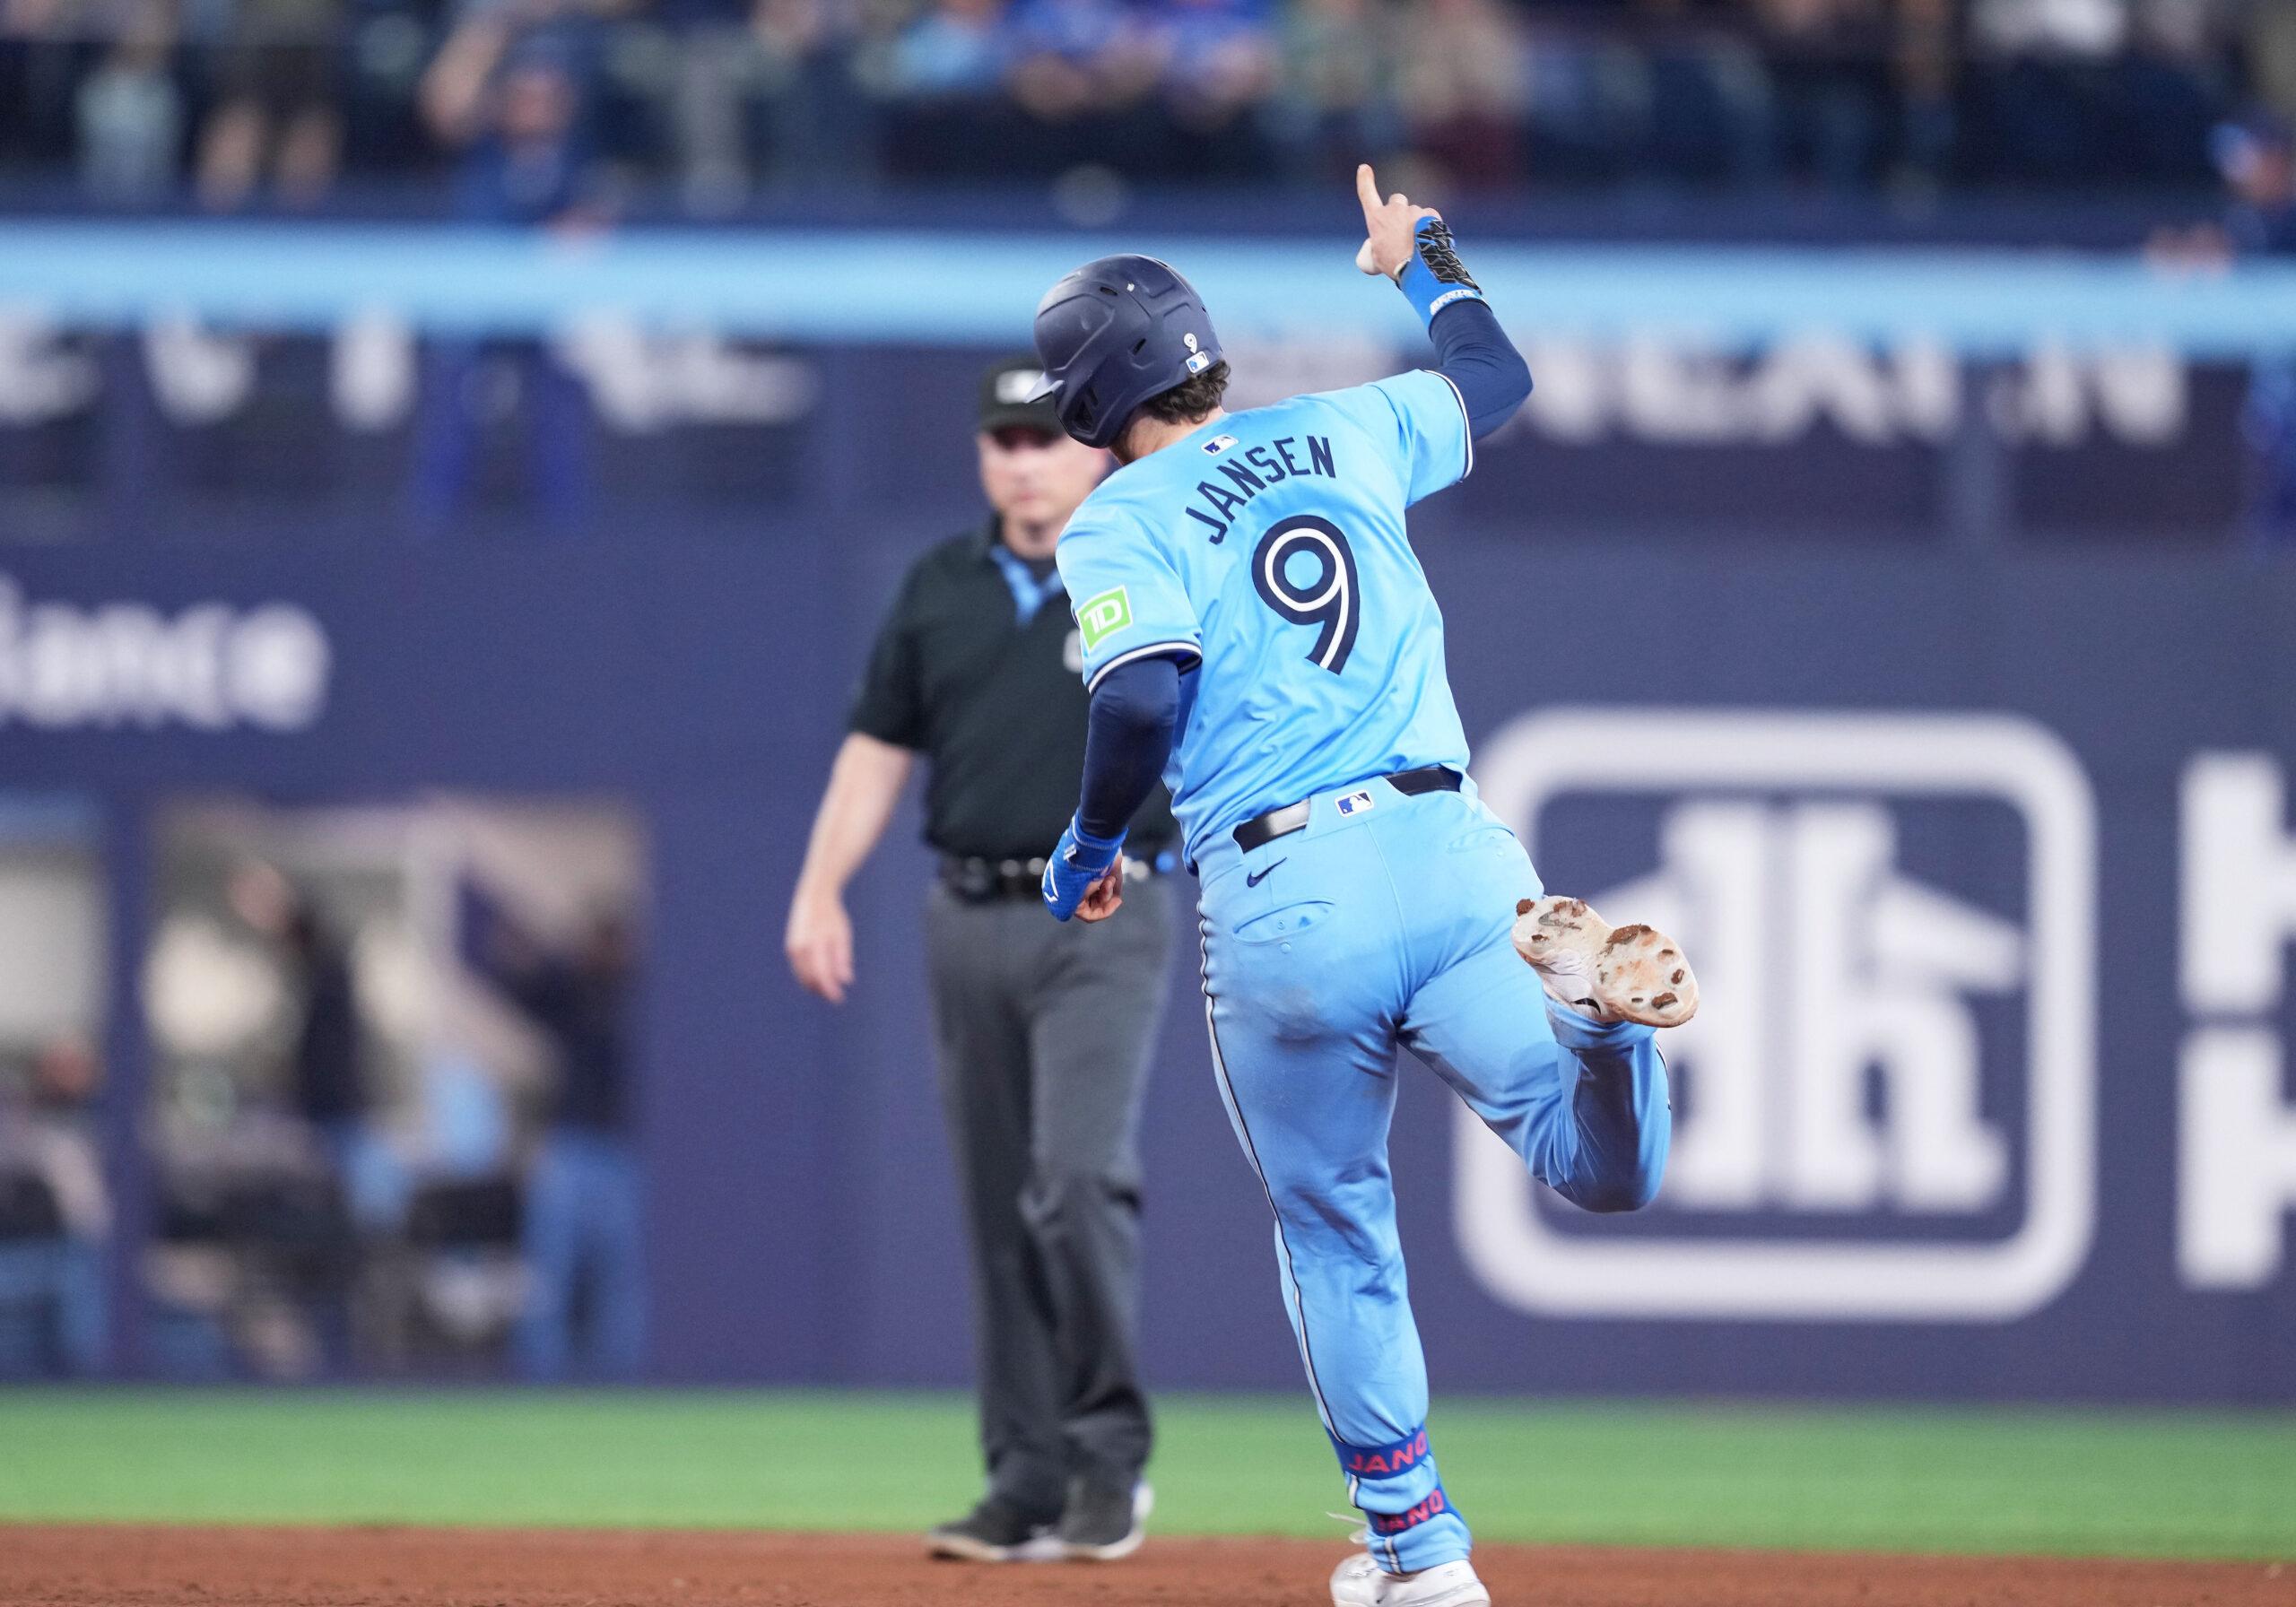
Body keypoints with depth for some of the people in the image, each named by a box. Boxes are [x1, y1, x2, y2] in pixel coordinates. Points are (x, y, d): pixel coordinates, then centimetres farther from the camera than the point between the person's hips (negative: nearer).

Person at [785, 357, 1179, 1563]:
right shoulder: (942, 588, 11)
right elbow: (878, 748, 14)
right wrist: (819, 891, 5)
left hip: (1101, 924, -5)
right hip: (970, 917, 5)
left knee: (1079, 1176, -18)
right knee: (998, 1204, 5)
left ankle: (1111, 1451, -7)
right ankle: (1029, 1482, 10)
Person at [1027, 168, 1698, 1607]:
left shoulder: (1122, 520, 0)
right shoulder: (1350, 435, 15)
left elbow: (1144, 693, -17)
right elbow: (1498, 379, 35)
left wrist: (1091, 842, 0)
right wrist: (1425, 263, 53)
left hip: (1284, 900, -3)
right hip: (1451, 845, 3)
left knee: (1333, 1227, 16)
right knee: (1606, 1170, -3)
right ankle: (1602, 996, -38)